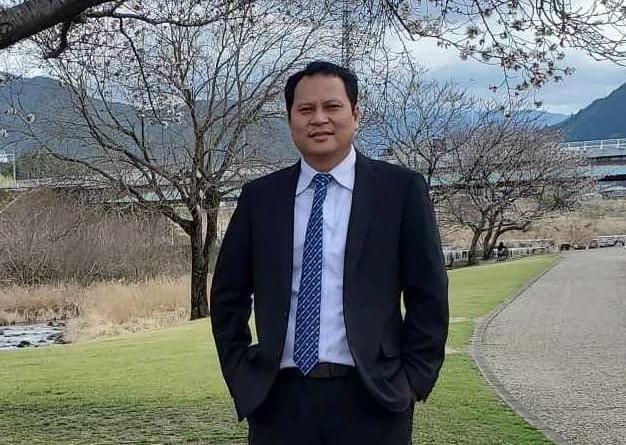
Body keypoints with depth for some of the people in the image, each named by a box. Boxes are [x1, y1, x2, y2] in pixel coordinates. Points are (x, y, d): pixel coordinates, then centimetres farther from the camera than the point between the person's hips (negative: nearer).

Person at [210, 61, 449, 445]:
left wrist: (414, 380, -2)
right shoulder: (259, 197, 6)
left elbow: (428, 294, 1)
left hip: (371, 399, -2)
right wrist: (240, 375, 6)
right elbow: (228, 294, 12)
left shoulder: (402, 189, 0)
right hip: (279, 400, 2)